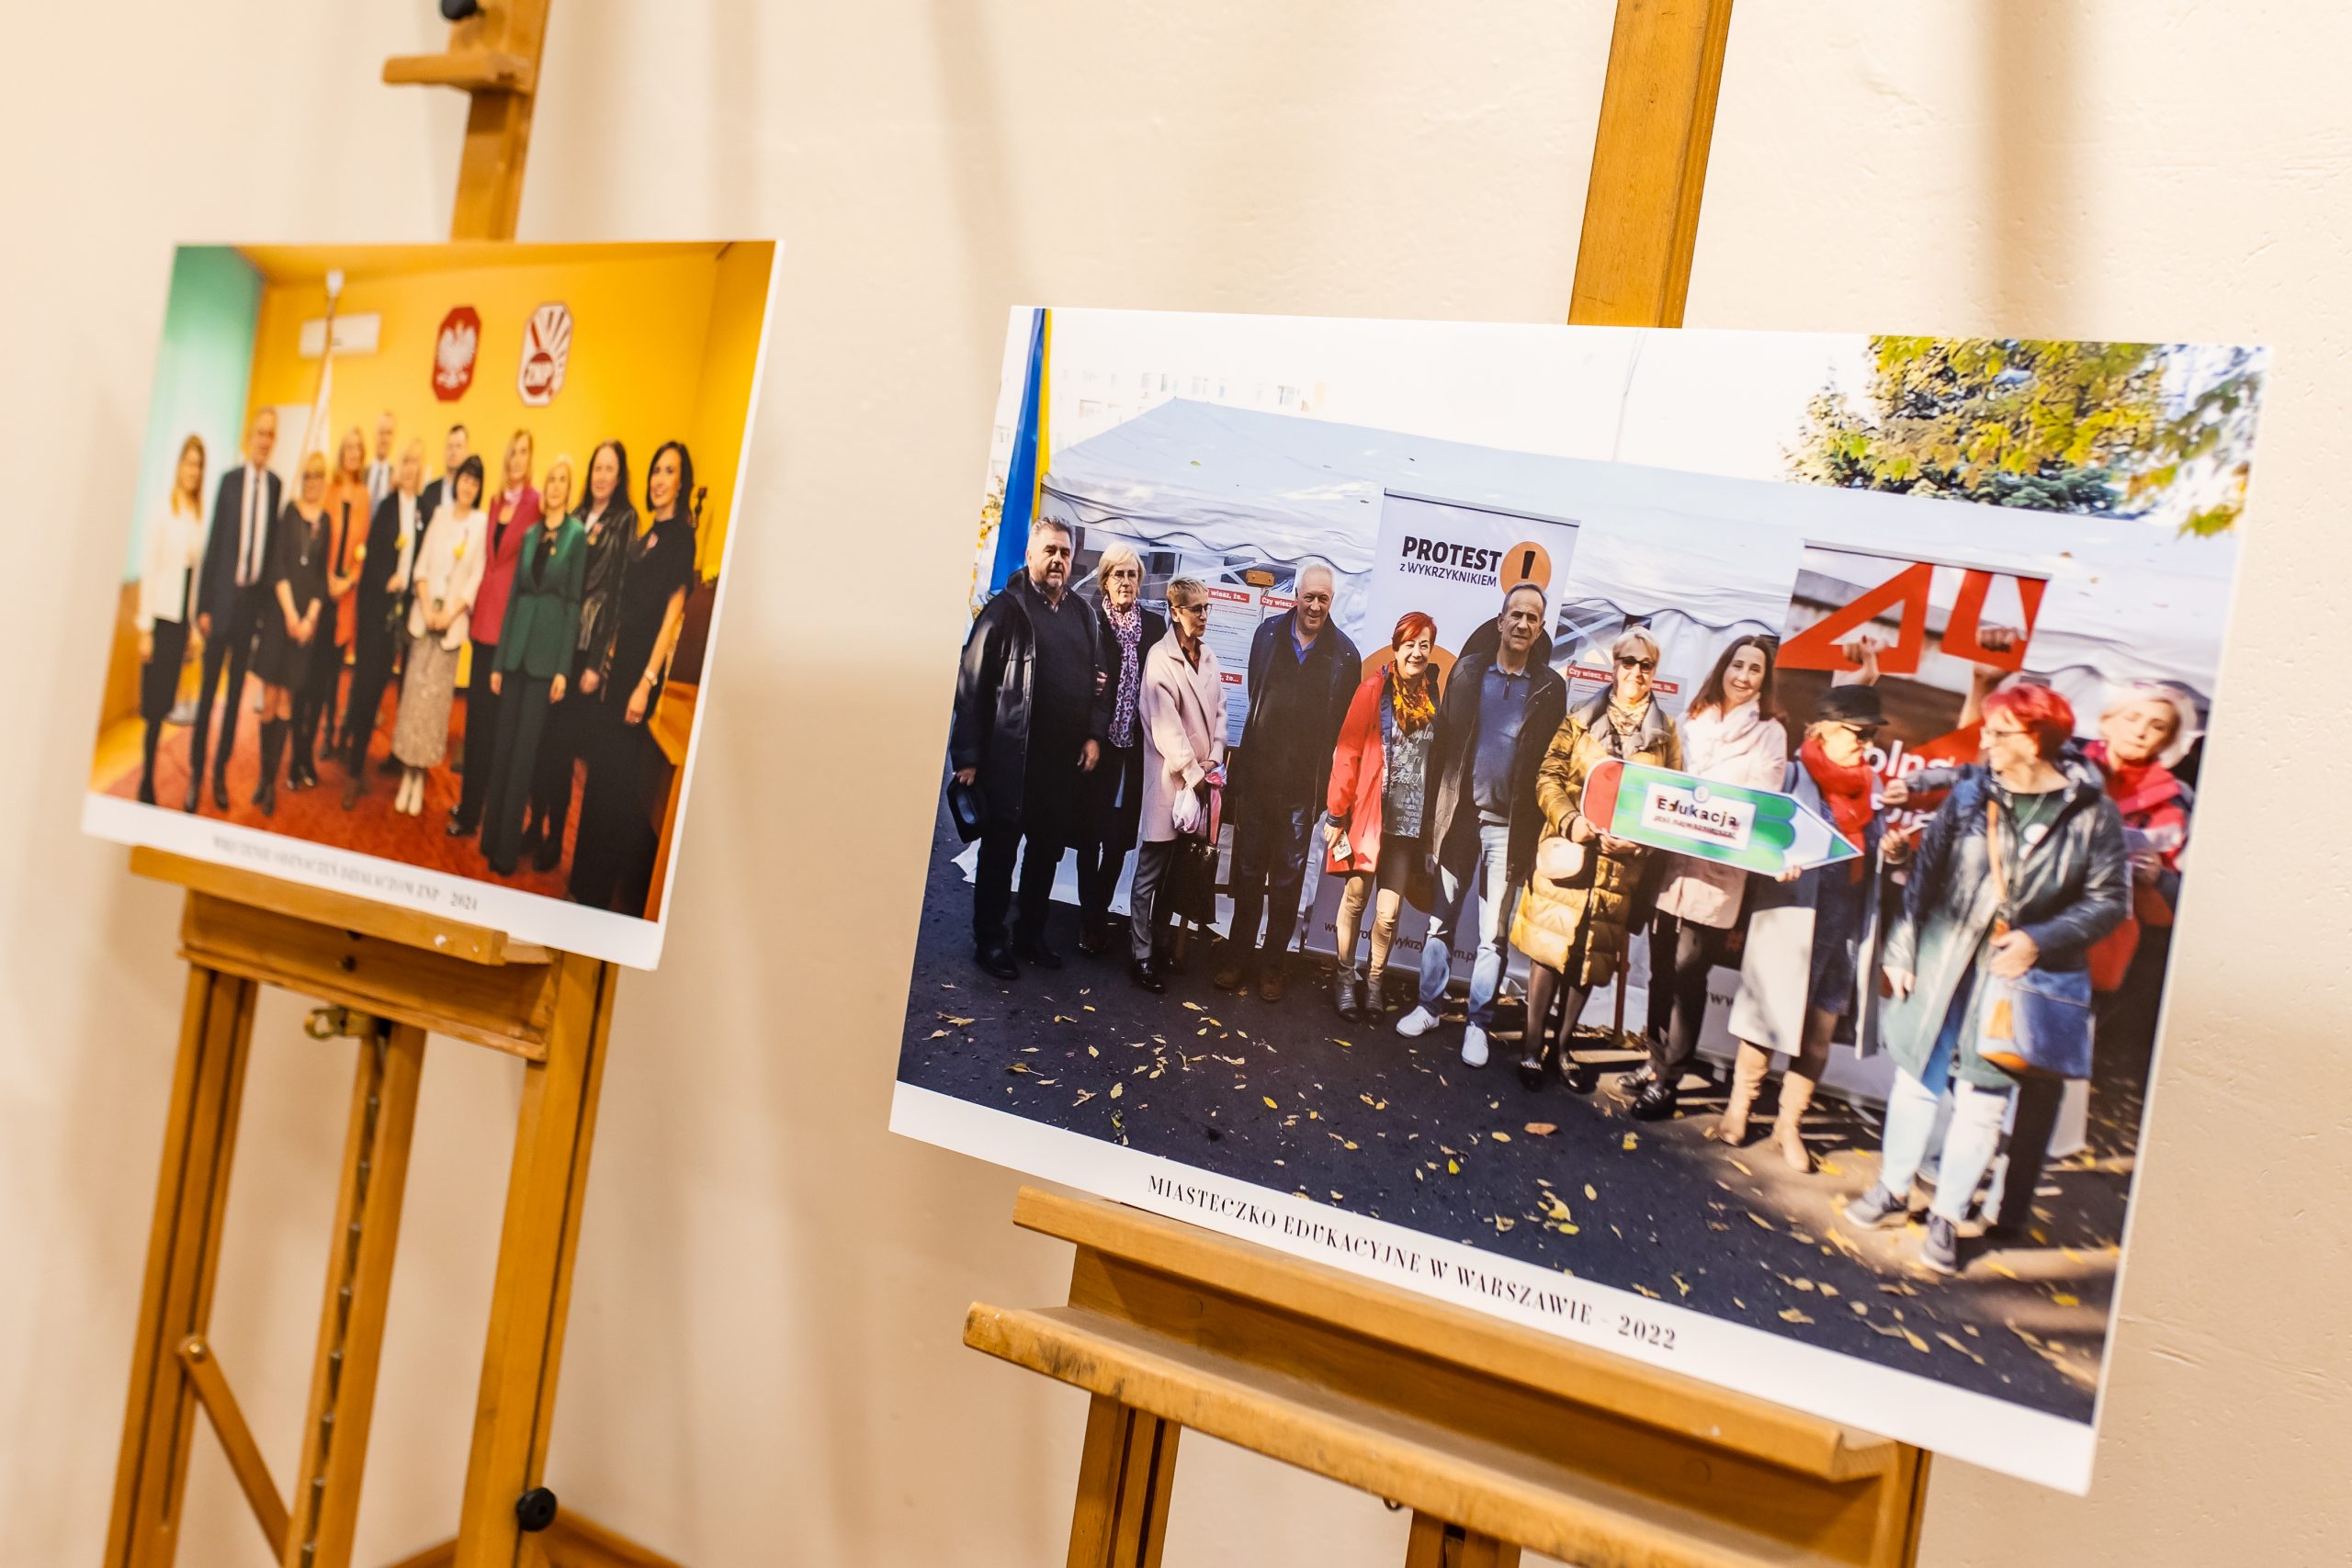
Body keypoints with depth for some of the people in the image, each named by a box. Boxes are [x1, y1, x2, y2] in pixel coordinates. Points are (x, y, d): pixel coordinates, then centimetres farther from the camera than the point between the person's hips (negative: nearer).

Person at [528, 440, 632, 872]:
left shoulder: (624, 521, -5)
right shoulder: (577, 517, 12)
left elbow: (616, 592, -9)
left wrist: (597, 663, -12)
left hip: (587, 646, -5)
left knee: (562, 745, 0)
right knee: (539, 738, 7)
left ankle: (554, 838, 12)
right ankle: (535, 826, 20)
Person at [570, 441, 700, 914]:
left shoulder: (680, 537, -11)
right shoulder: (646, 534, 14)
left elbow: (672, 613, -17)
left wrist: (647, 683, -21)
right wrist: (608, 660, 12)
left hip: (644, 667, -8)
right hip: (620, 664, 8)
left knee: (619, 780, -2)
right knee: (602, 773, 15)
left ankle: (603, 892, 9)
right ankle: (589, 882, 27)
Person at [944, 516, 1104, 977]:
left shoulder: (1082, 613, 11)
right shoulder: (1006, 609, -5)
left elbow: (1097, 678, 17)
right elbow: (972, 685, -7)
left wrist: (1093, 735, 4)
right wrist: (967, 757, -9)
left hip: (1067, 760, 5)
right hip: (1012, 760, -5)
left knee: (1047, 851, 13)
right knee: (1000, 852, 5)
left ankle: (1031, 935, 26)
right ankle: (989, 940, 16)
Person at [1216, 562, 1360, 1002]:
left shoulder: (1344, 655, -4)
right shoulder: (1268, 633, 3)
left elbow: (1344, 727, -2)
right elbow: (1254, 698, 9)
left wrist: (1326, 788, -6)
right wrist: (1240, 773, 8)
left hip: (1303, 786, -2)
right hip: (1257, 778, 2)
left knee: (1288, 880, 7)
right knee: (1247, 872, 10)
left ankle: (1272, 964, 18)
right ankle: (1238, 957, 21)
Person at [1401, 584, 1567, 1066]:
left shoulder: (1549, 687, 2)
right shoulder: (1467, 672, 5)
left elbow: (1553, 763, 1)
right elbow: (1441, 743, 4)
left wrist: (1537, 832, -5)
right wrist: (1431, 816, -1)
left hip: (1508, 827, -1)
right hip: (1458, 819, 1)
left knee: (1492, 935, 3)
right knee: (1440, 922, 9)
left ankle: (1478, 1023, 12)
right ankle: (1428, 1006, 22)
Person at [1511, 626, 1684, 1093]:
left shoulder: (1667, 734, 7)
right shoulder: (1580, 720, 5)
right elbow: (1548, 777, 1)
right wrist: (1570, 821, -16)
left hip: (1622, 861, 1)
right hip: (1567, 849, -1)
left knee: (1592, 953, 6)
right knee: (1548, 943, -3)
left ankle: (1564, 1044, 20)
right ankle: (1533, 1044, 6)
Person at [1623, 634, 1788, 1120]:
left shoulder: (1770, 733, 1)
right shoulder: (1694, 720, 11)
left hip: (1719, 870, -4)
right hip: (1672, 859, 4)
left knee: (1688, 974, -3)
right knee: (1662, 967, 9)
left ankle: (1666, 1080, 4)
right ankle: (1657, 1060, 21)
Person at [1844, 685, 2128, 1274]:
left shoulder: (2091, 812, -7)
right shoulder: (1971, 794, 0)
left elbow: (2111, 898, -4)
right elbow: (1925, 871, 3)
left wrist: (2039, 940, -15)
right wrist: (1900, 950, 1)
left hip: (2018, 976, -2)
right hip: (1941, 960, 2)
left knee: (1982, 1099, 4)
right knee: (1915, 1077, 11)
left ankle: (1946, 1217, 19)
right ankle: (1893, 1191, 29)